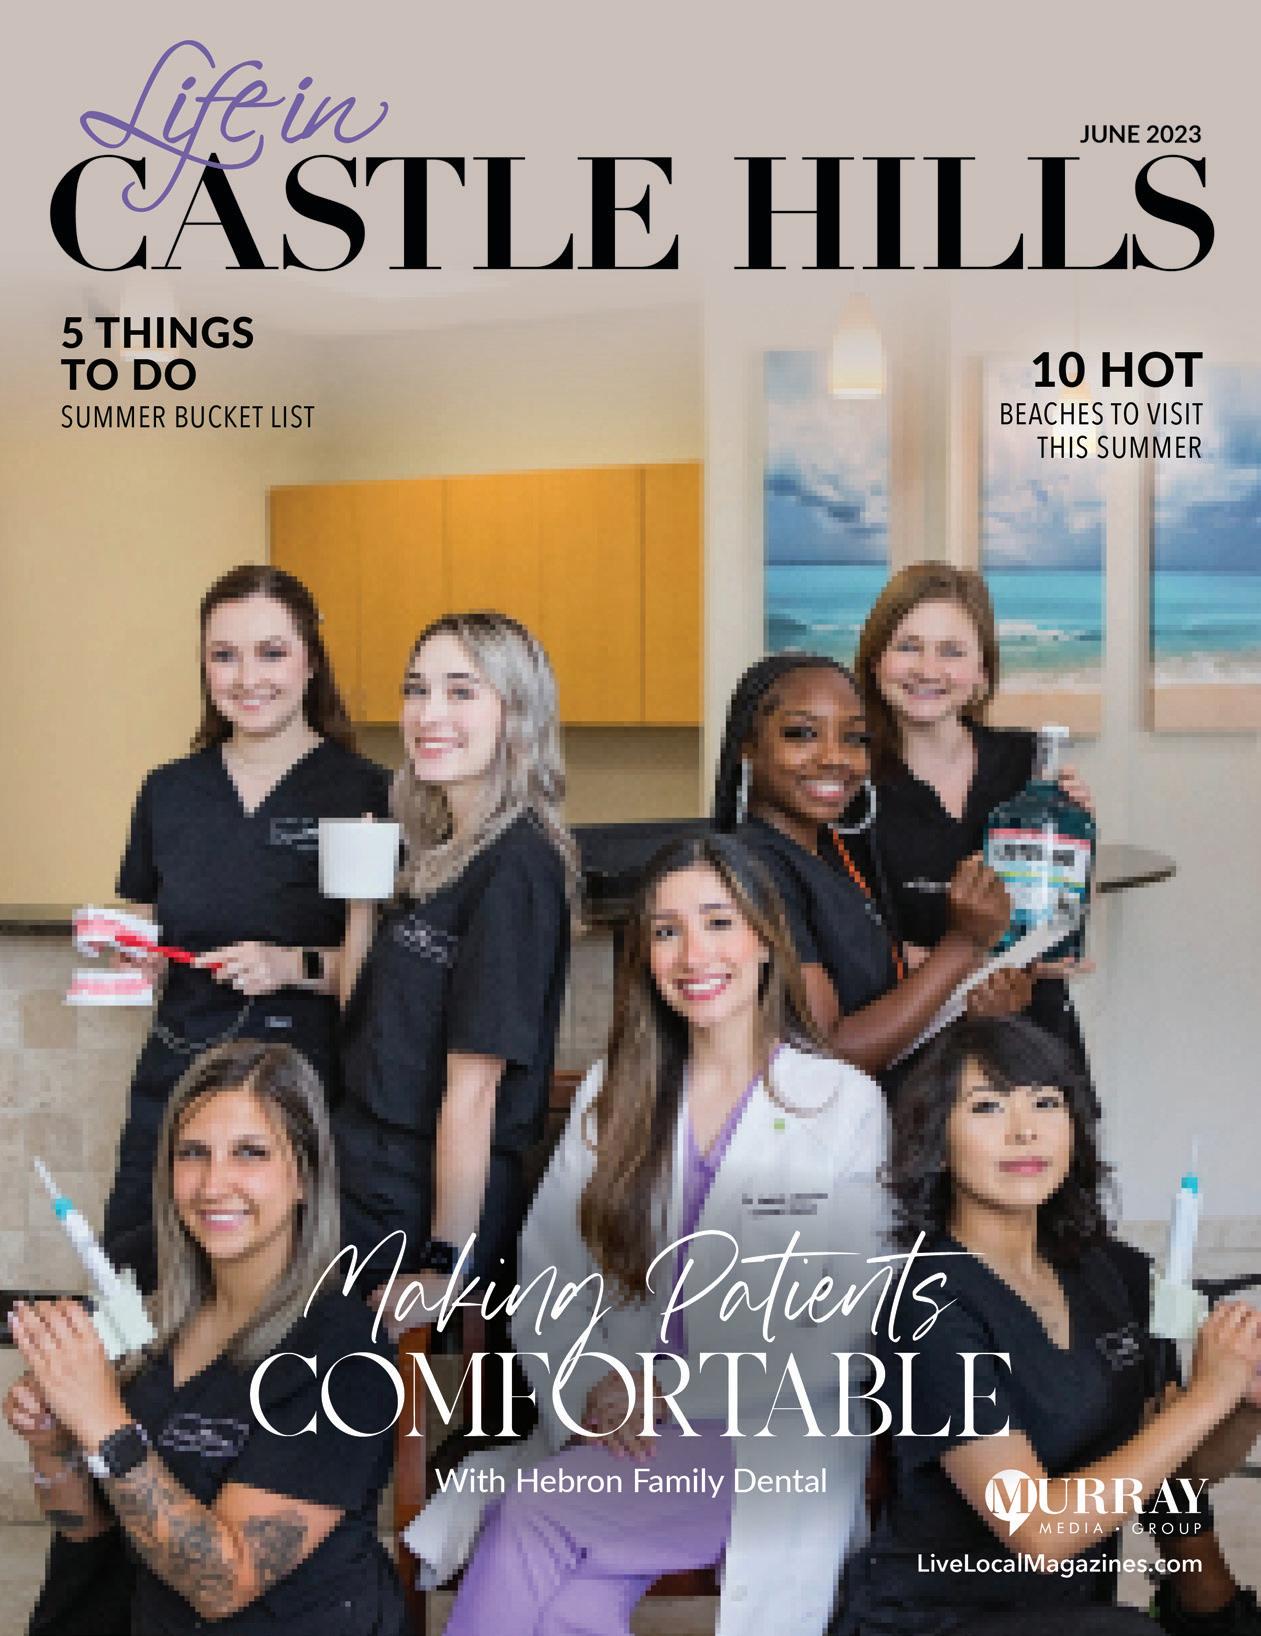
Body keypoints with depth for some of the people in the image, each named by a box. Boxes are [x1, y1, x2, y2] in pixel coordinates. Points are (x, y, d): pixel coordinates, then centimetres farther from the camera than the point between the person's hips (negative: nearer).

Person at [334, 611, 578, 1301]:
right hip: (368, 1178, 8)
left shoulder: (514, 868, -18)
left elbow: (473, 1087, -20)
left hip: (427, 1206, -8)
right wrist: (361, 898, 1)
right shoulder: (440, 852, 8)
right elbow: (357, 1012, 13)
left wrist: (447, 1263, -18)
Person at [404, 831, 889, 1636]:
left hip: (770, 1440, -3)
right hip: (610, 1428, 3)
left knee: (532, 1523, -27)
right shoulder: (613, 1093, 11)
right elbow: (547, 1277, 7)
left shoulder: (845, 1103, -1)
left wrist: (674, 1400, -12)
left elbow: (839, 1332, -5)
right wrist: (591, 1393, -11)